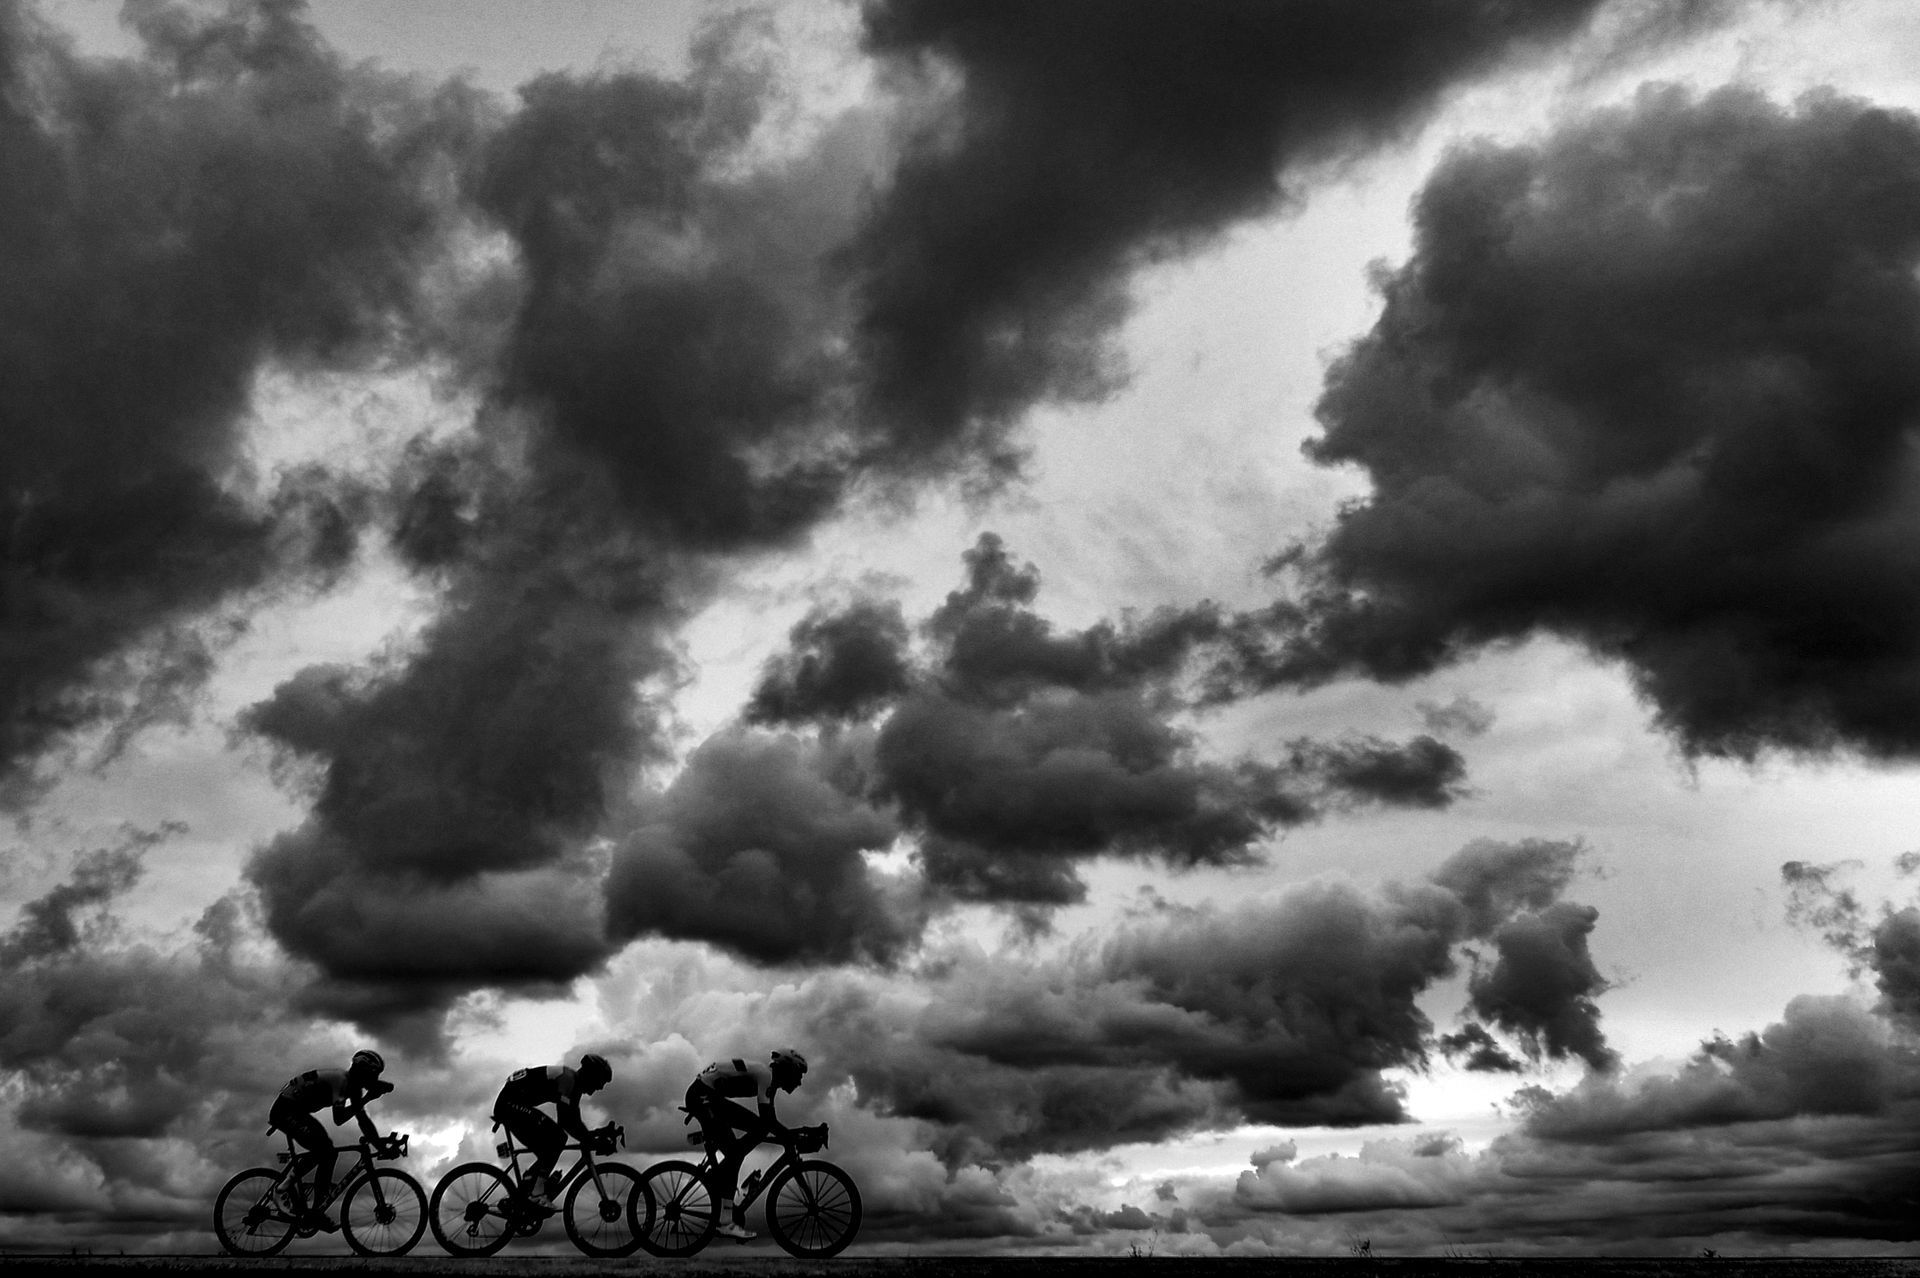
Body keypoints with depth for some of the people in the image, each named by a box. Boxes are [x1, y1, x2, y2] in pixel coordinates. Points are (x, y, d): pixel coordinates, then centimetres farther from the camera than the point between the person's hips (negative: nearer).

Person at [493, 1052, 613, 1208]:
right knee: (555, 1137, -18)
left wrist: (591, 1137, 9)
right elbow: (566, 1121, -24)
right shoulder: (567, 1078, -18)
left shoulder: (575, 1084, 13)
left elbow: (573, 1120, 19)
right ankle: (536, 1194, -17)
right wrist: (588, 1140, -18)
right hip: (510, 1103, -11)